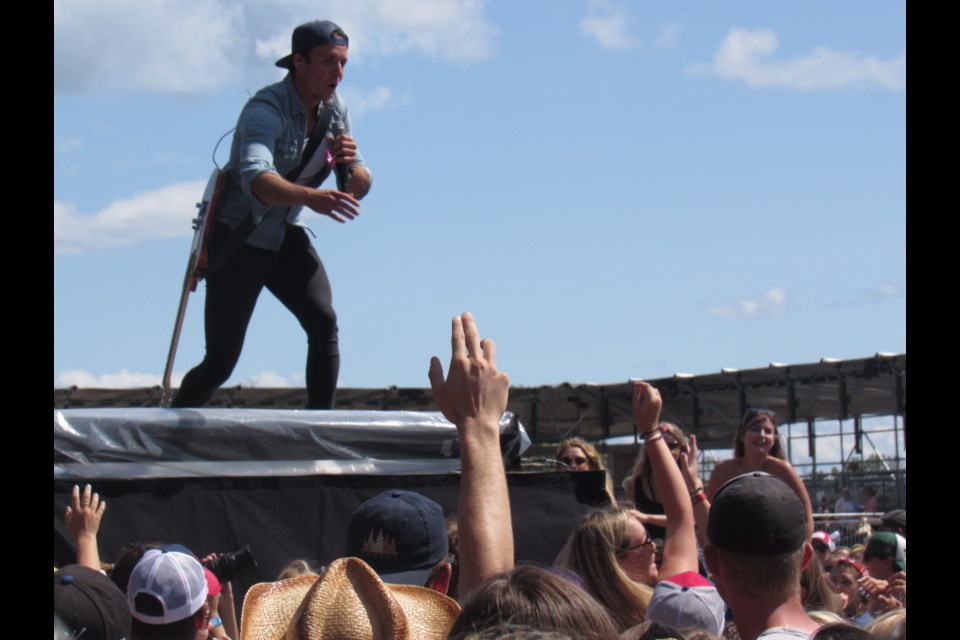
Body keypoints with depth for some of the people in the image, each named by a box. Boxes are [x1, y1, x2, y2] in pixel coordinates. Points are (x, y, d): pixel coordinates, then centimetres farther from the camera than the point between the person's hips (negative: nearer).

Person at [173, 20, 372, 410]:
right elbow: (255, 178, -42)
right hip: (238, 240, -5)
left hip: (286, 238, 6)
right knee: (220, 363, -3)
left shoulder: (334, 111, -2)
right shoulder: (267, 109, -23)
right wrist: (310, 197, -60)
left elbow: (358, 189, 2)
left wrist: (351, 164, -22)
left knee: (324, 324, -20)